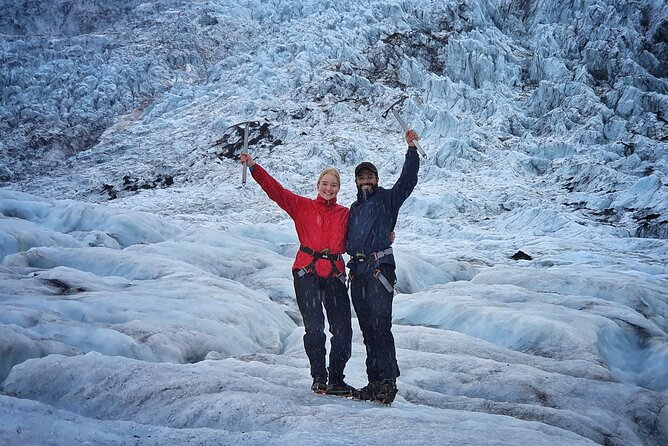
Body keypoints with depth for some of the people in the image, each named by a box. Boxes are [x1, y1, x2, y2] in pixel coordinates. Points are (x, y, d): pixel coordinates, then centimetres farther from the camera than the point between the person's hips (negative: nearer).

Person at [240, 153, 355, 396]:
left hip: (335, 274, 2)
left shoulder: (344, 214, 16)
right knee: (314, 326, -10)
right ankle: (319, 377, 4)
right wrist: (254, 167, -8)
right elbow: (276, 191, 2)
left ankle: (336, 380, 11)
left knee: (342, 329, -2)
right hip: (307, 272, -2)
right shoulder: (303, 206, 11)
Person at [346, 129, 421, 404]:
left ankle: (388, 382, -15)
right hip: (357, 272, 7)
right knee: (367, 329, 7)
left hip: (379, 267, -7)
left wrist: (411, 149, -18)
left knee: (380, 326, -15)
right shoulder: (354, 208, 25)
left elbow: (408, 180, -9)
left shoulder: (387, 198, 6)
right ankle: (374, 382, 12)